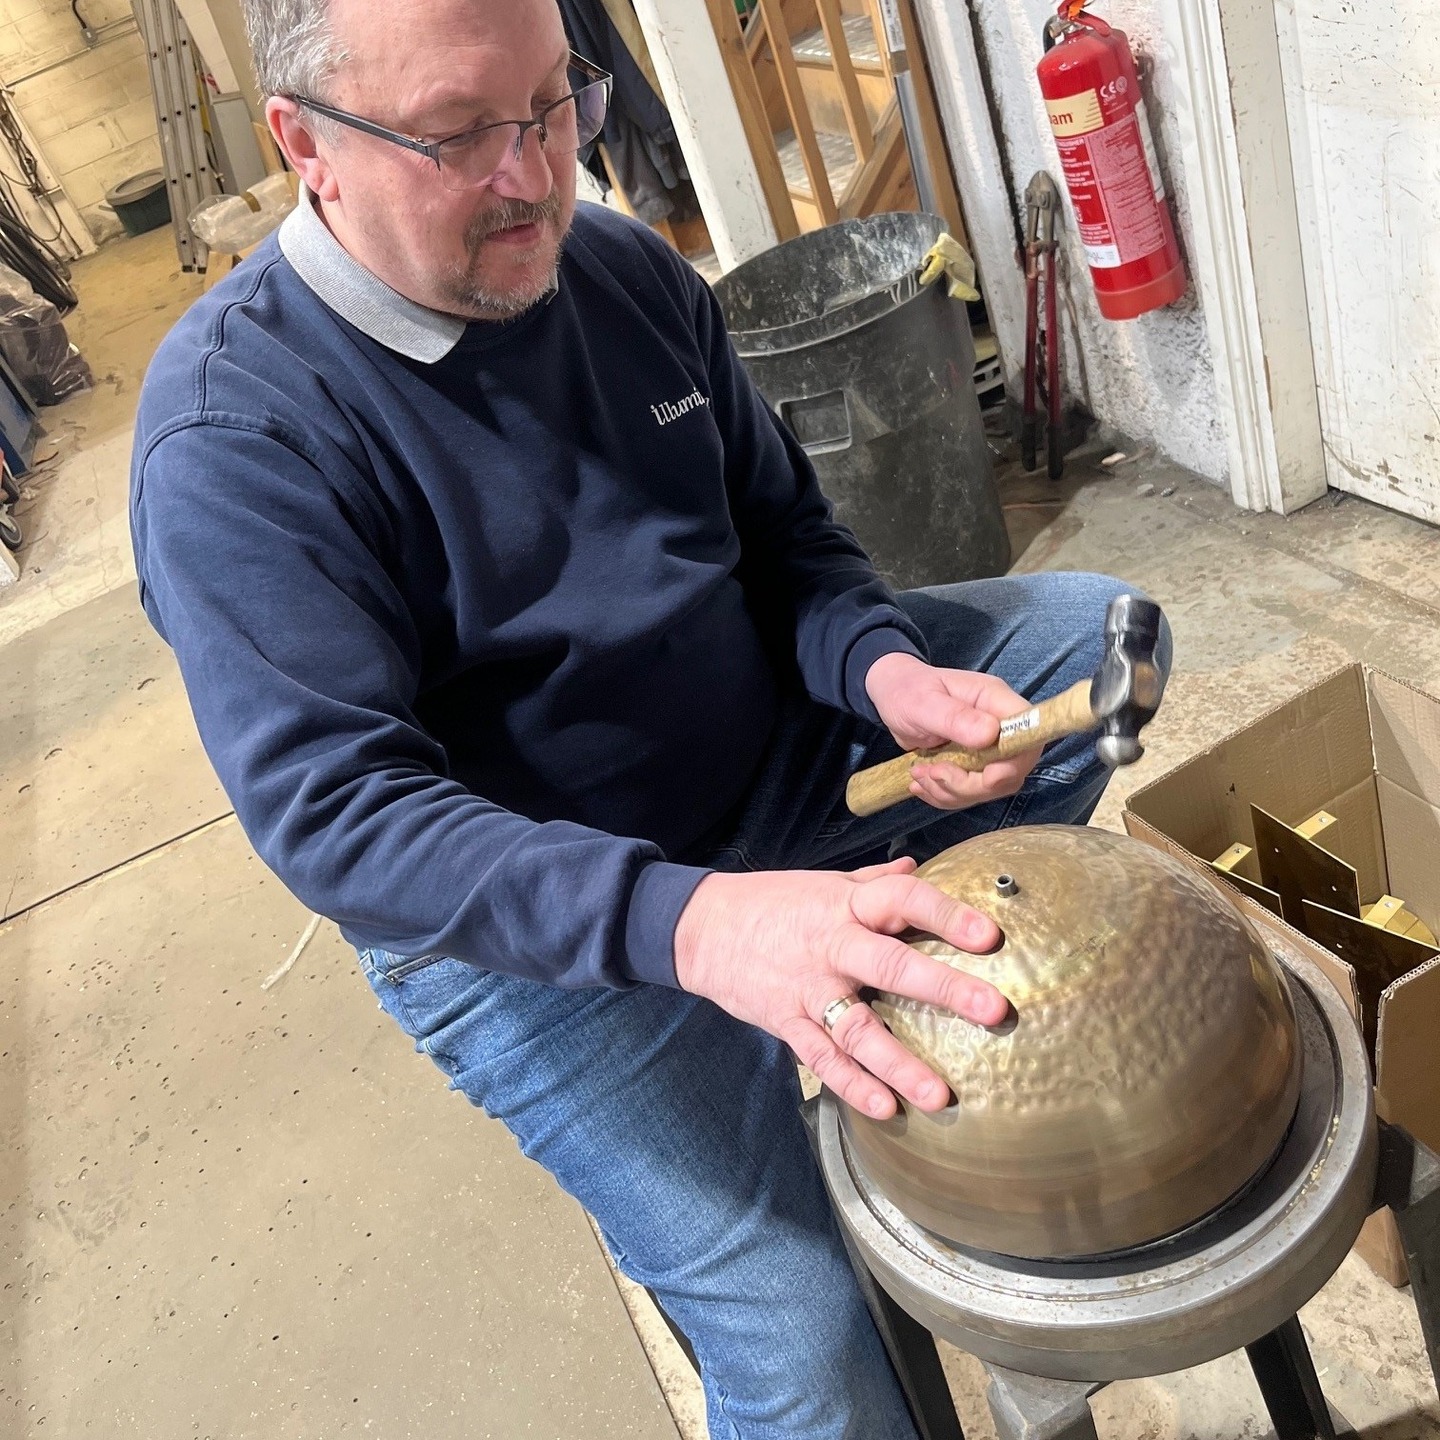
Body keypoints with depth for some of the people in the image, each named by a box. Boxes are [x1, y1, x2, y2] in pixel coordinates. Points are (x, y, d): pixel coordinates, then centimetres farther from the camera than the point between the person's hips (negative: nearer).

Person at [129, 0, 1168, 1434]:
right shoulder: (232, 435, -20)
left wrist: (882, 668, -18)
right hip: (530, 928, -6)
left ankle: (928, 1003, 10)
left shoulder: (624, 268, -1)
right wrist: (688, 923, -43)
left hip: (776, 748, 7)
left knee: (1093, 624, 10)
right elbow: (334, 811, -28)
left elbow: (782, 531, 5)